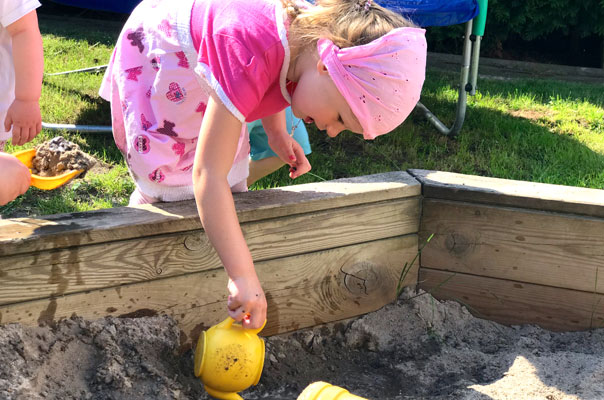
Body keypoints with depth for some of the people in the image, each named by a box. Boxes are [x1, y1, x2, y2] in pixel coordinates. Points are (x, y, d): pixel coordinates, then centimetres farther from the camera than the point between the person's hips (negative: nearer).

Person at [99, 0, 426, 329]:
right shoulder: (251, 53, -46)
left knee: (233, 167, 3)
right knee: (172, 181, -10)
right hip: (158, 52, -7)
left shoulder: (315, 33, -21)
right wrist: (243, 276, -48)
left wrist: (277, 134, -10)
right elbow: (208, 175, -47)